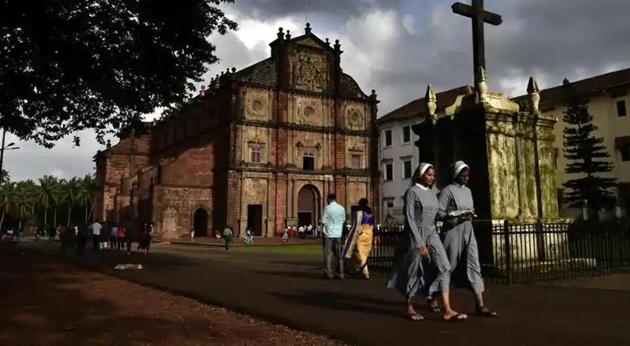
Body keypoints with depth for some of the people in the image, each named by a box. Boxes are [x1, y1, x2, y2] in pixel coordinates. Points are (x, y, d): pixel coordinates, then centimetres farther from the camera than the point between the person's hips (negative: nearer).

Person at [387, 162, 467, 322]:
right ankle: (408, 307, 24)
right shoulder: (412, 192, -9)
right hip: (415, 235, -6)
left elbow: (435, 215, 14)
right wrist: (420, 244, -18)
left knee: (443, 268, -11)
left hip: (432, 234, 6)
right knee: (413, 272, 5)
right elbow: (409, 219, -15)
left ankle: (446, 310, -13)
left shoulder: (432, 193, 11)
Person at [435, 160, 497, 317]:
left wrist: (471, 214, 3)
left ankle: (480, 305, -6)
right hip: (452, 232, -6)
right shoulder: (447, 190, -8)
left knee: (474, 265, -5)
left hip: (468, 231, 6)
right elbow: (439, 213, -14)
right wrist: (458, 218, -24)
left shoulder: (468, 191, 14)